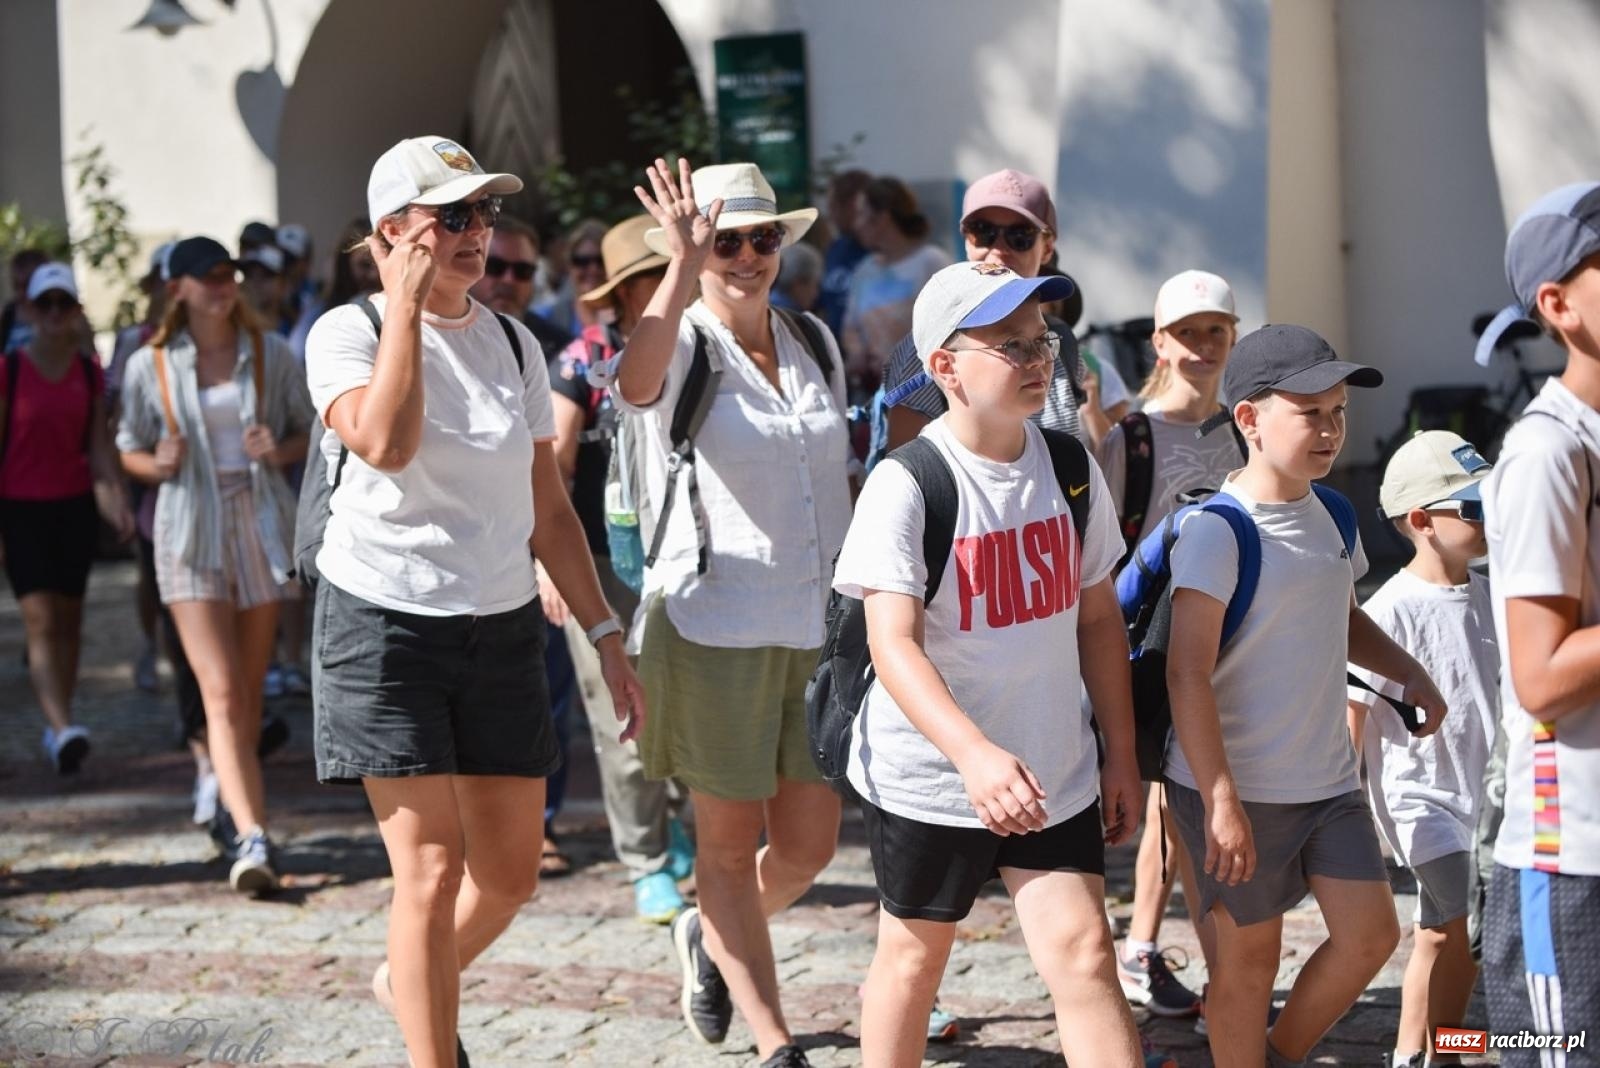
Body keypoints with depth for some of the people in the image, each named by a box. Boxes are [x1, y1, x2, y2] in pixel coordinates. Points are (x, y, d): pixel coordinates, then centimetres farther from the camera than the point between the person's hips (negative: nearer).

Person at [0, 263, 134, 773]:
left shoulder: (89, 373, 5)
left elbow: (98, 445, 5)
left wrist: (116, 499, -11)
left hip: (75, 506, 4)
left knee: (69, 620, 8)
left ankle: (56, 730, 19)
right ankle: (62, 728, -25)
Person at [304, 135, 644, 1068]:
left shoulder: (513, 344, 7)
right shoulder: (348, 333, -7)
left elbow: (549, 508, 11)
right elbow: (386, 442, -28)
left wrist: (608, 637, 8)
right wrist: (407, 300, -20)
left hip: (503, 629, 5)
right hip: (385, 627, -5)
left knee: (510, 872, 10)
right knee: (432, 869, -9)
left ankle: (409, 980, 38)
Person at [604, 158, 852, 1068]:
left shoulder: (815, 345, 10)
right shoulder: (684, 345, -7)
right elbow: (635, 385, -33)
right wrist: (683, 271, -45)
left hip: (818, 625, 5)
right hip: (716, 625, -5)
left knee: (810, 844, 9)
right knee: (730, 843, 4)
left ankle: (707, 939, 39)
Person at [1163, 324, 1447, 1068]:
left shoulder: (1332, 516, 7)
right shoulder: (1217, 531, -17)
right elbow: (1188, 674, -21)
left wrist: (1406, 672, 6)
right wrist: (1220, 801, -24)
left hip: (1328, 779, 7)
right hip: (1237, 784, -7)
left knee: (1370, 933, 4)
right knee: (1252, 956, 4)